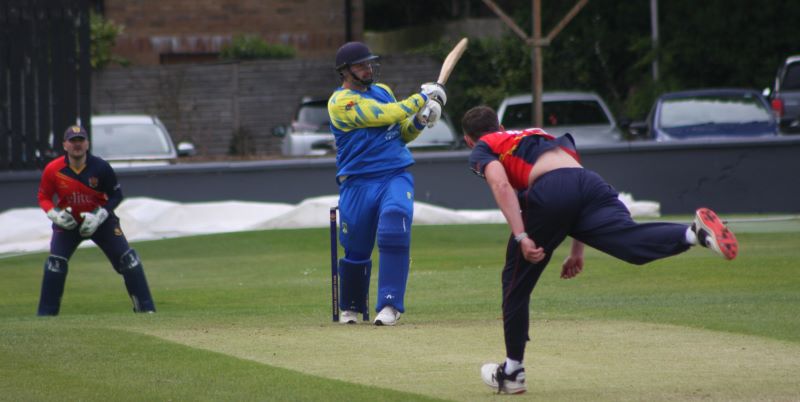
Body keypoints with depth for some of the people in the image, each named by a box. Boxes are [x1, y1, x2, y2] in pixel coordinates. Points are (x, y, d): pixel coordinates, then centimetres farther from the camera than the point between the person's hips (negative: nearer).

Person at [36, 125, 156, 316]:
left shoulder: (100, 167, -19)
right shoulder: (53, 169, -17)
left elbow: (116, 195, -8)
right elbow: (43, 197, -3)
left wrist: (99, 216, -21)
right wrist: (55, 214, -23)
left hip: (101, 220, 0)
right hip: (68, 222, 0)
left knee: (127, 258, -8)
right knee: (55, 262, -16)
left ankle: (145, 307, 1)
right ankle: (45, 314, -4)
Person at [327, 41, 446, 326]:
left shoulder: (382, 91, 16)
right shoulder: (341, 102, -6)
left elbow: (403, 134, 22)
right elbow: (387, 115, -15)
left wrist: (419, 121, 2)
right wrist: (422, 98, -6)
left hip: (396, 177, 3)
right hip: (357, 184, -3)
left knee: (394, 230, -22)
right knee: (356, 250, 3)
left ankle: (390, 305, -22)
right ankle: (350, 308, 28)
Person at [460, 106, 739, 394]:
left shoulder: (482, 150, 23)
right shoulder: (539, 135, 43)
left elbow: (501, 185, 0)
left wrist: (521, 238, -9)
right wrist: (577, 251, 33)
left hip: (547, 192, -4)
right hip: (590, 182, 4)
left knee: (517, 278, 14)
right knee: (632, 240, -21)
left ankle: (512, 371, 20)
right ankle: (696, 233, -50)